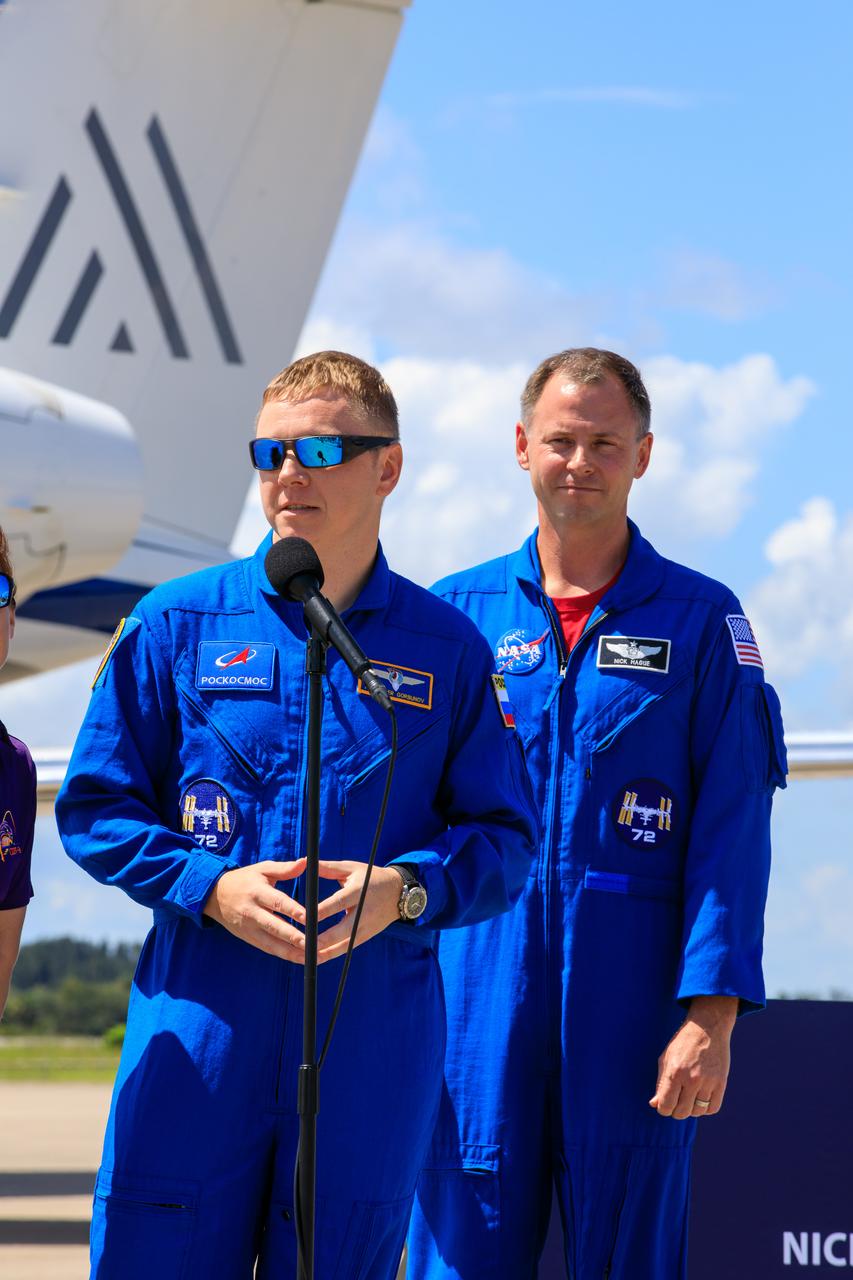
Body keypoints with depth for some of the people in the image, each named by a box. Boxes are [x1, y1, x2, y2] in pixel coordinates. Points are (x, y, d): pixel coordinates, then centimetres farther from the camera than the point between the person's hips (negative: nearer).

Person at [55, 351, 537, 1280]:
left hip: (375, 1027, 0)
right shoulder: (177, 624, 7)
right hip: (197, 1021, 0)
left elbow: (503, 838, 9)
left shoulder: (448, 648, 8)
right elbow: (93, 807, 7)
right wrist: (211, 887, -8)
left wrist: (405, 889, -10)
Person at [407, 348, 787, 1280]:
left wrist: (713, 1012, -11)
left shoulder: (700, 620, 3)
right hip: (478, 1000, 1)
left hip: (633, 995, -1)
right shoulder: (454, 613, 9)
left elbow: (732, 834, -2)